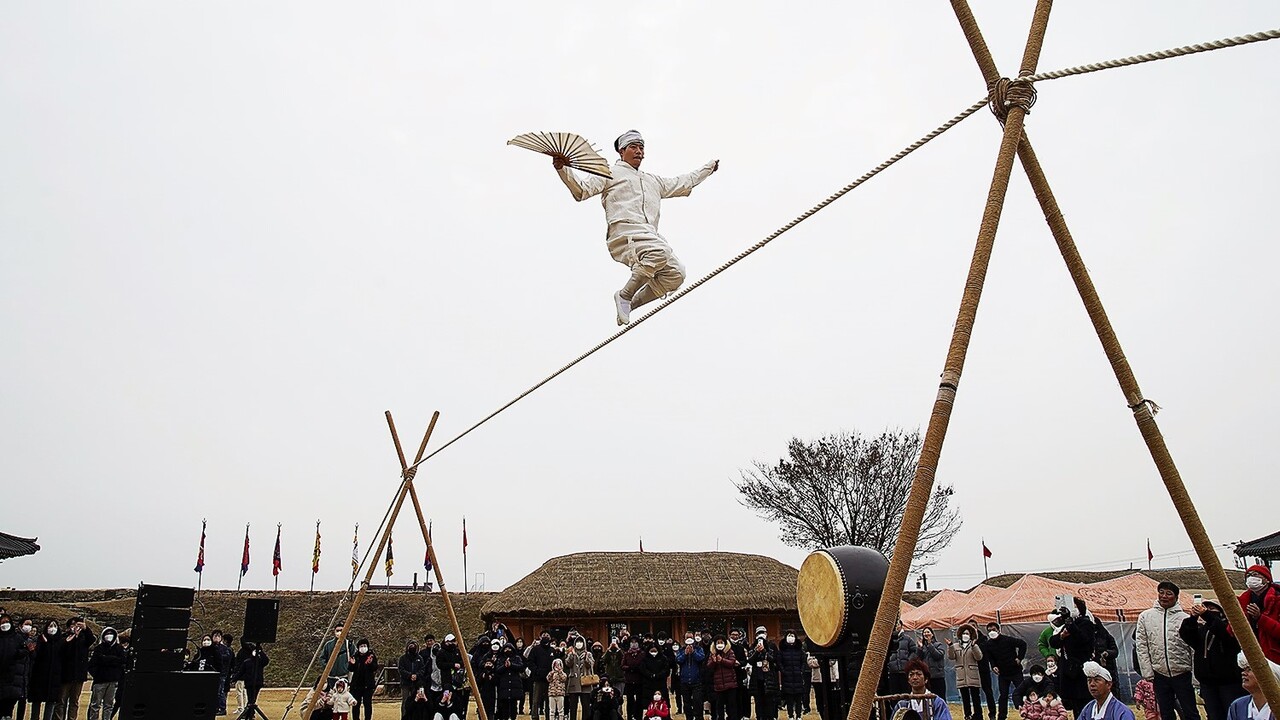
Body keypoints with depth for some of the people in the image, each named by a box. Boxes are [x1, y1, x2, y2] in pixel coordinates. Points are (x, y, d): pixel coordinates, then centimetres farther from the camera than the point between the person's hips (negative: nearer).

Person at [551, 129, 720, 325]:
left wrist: (708, 168, 52)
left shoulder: (653, 181, 35)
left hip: (650, 235, 7)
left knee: (675, 274, -14)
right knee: (660, 252, -36)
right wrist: (563, 169, -13)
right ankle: (625, 296, -18)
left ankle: (631, 303, -1)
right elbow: (582, 189, 3)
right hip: (625, 233, -7)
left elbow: (683, 184, 46)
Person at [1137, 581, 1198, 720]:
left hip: (1182, 673, -2)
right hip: (1159, 674, 2)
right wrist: (1147, 673, -2)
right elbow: (1141, 646, 2)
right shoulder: (1145, 616, 2)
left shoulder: (1184, 618, -4)